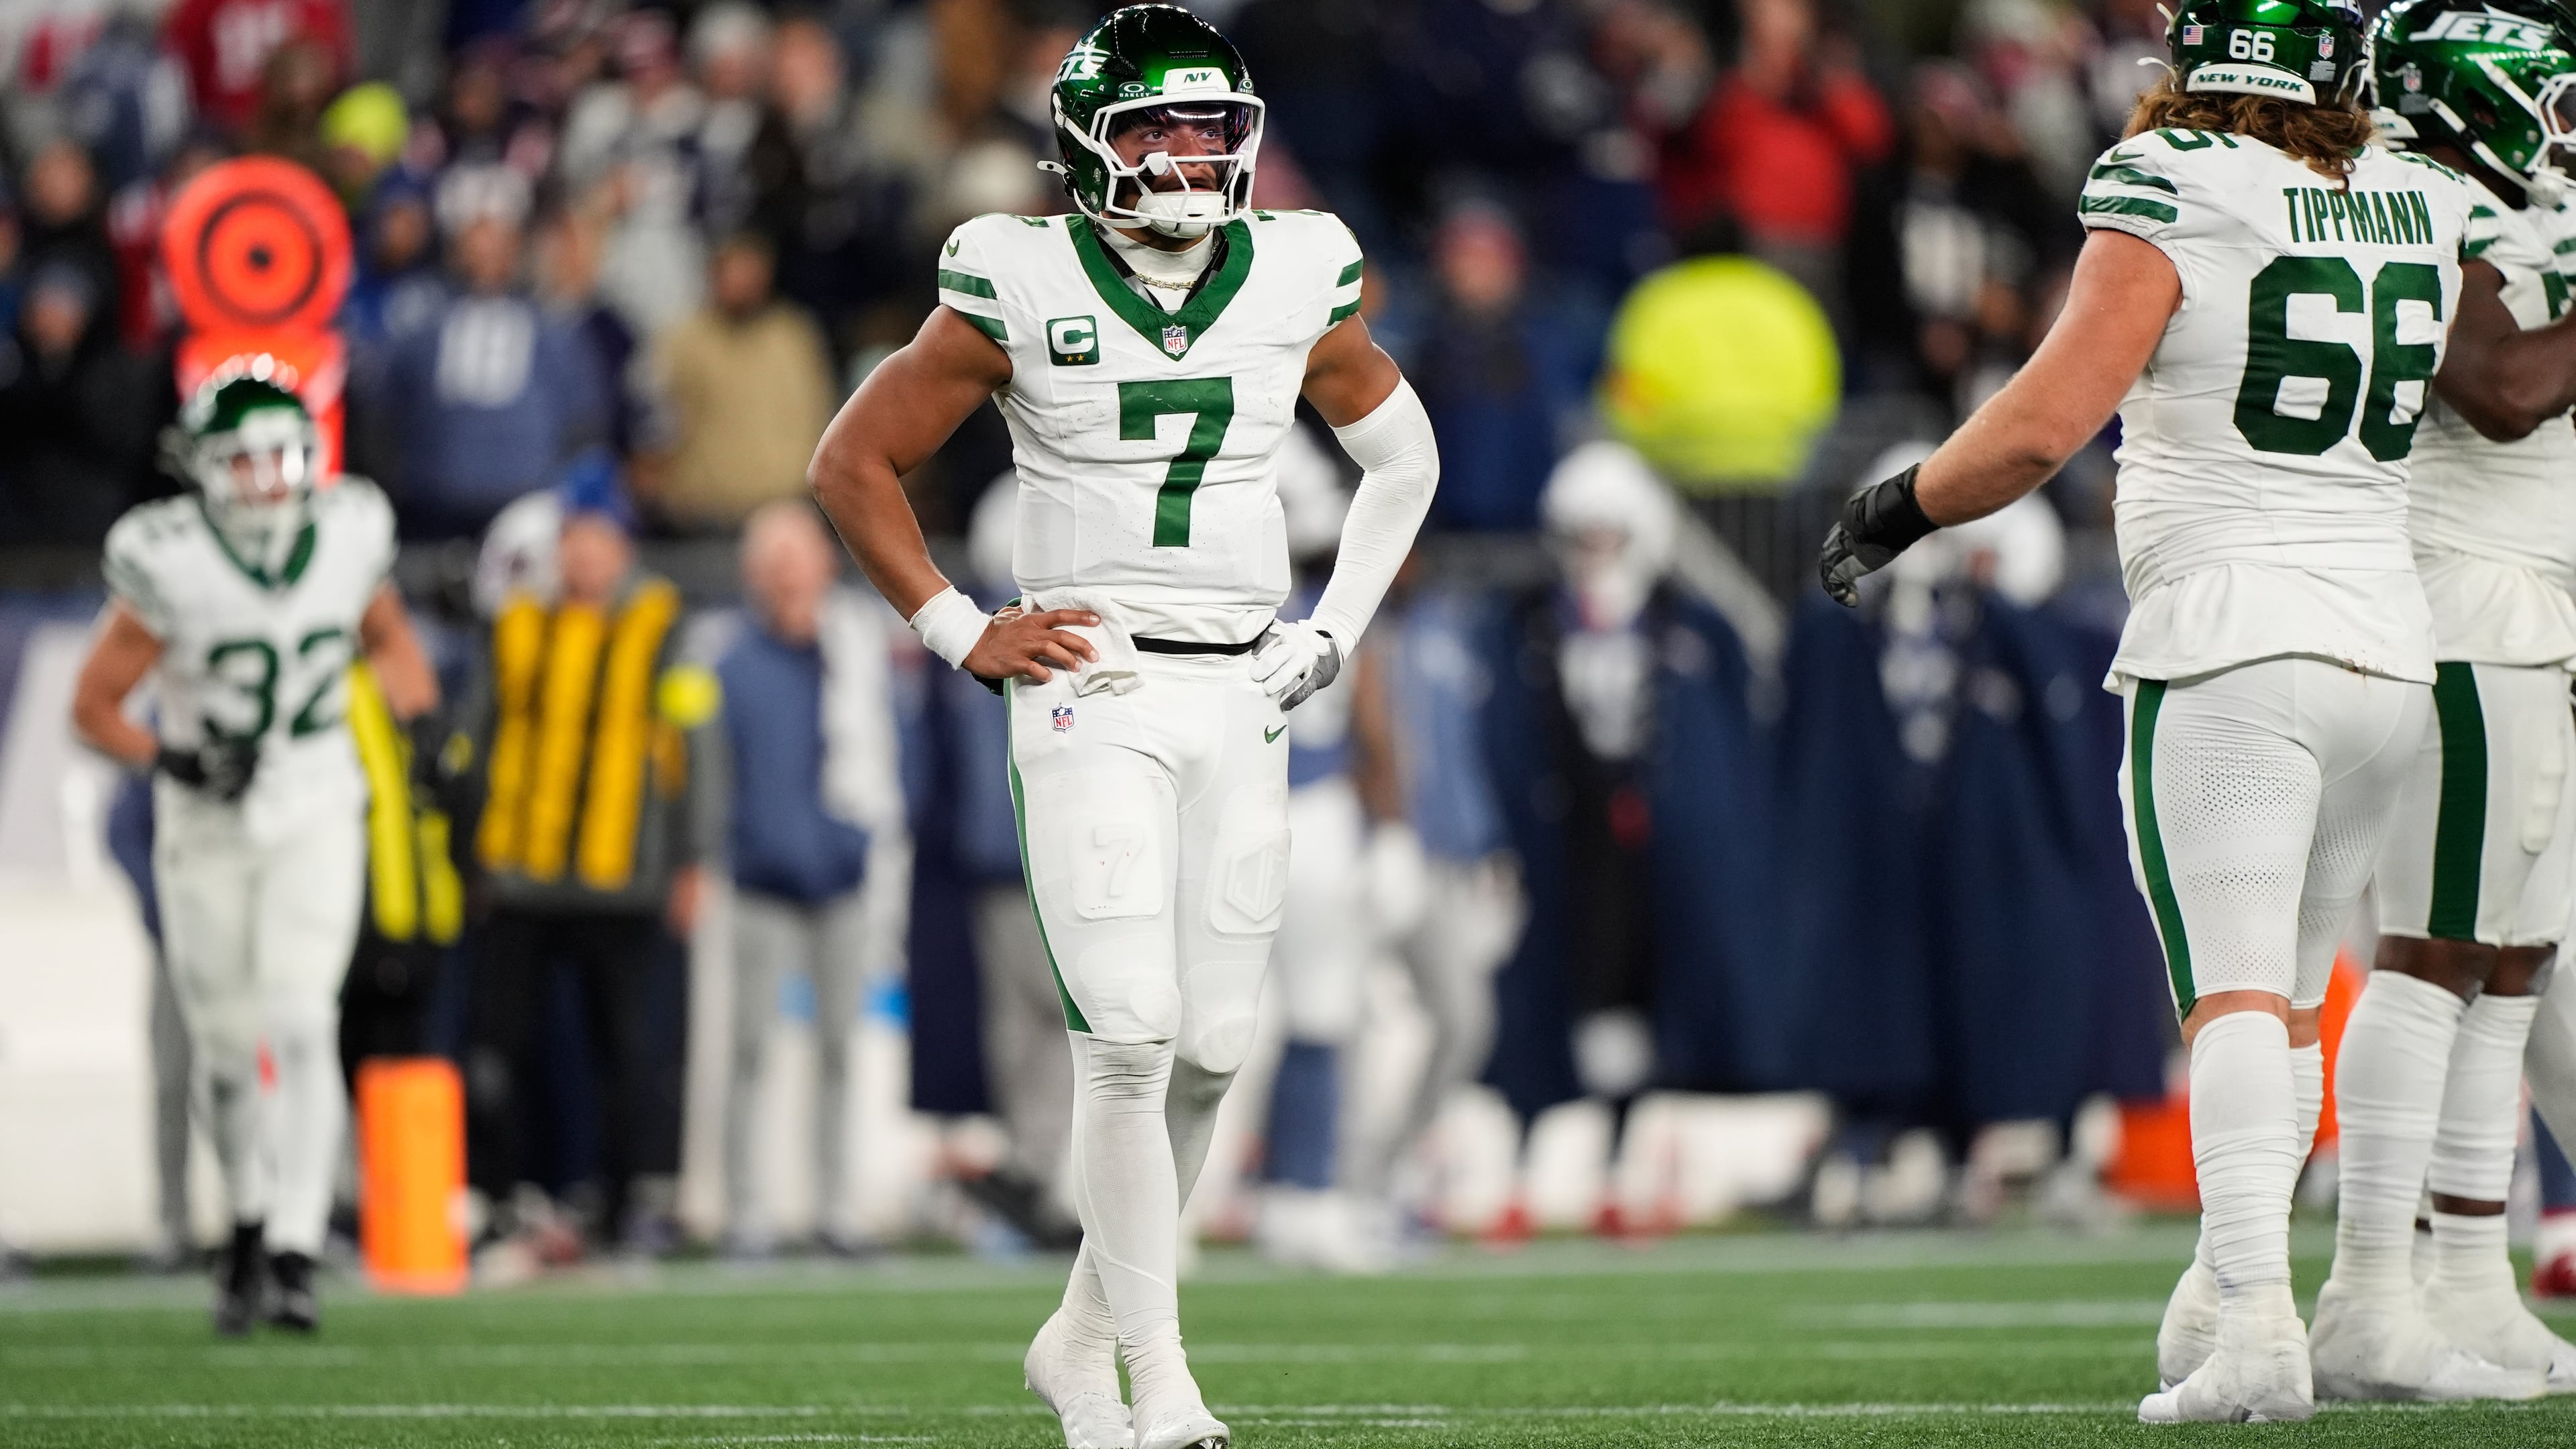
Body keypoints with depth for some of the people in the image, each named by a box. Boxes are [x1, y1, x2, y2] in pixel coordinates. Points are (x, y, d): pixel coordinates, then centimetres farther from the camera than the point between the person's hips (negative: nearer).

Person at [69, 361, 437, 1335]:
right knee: (228, 1047, 8)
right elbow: (94, 707, -10)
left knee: (300, 1027, -15)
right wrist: (170, 762, -25)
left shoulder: (347, 537, -7)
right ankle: (249, 1222, 32)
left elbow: (387, 636, 16)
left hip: (316, 821, 1)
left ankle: (293, 1255, -18)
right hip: (206, 827, -1)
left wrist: (417, 714, 2)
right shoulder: (172, 568, -17)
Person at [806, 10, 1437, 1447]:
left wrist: (1333, 634, 11)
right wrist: (963, 633, -2)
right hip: (1090, 693, -4)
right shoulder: (1021, 289, -5)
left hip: (1240, 702, 4)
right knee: (1131, 1034, -14)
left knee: (1210, 1050, 4)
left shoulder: (1296, 280, 5)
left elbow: (1402, 459, 22)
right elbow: (856, 463, 3)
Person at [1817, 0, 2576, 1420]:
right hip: (2388, 648, 6)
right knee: (2287, 1005, 16)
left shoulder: (2171, 199, -10)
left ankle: (2257, 1328, -22)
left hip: (2227, 648, -6)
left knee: (2236, 1002, -9)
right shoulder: (2425, 211, 8)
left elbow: (2044, 423, -14)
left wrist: (1900, 508, -1)